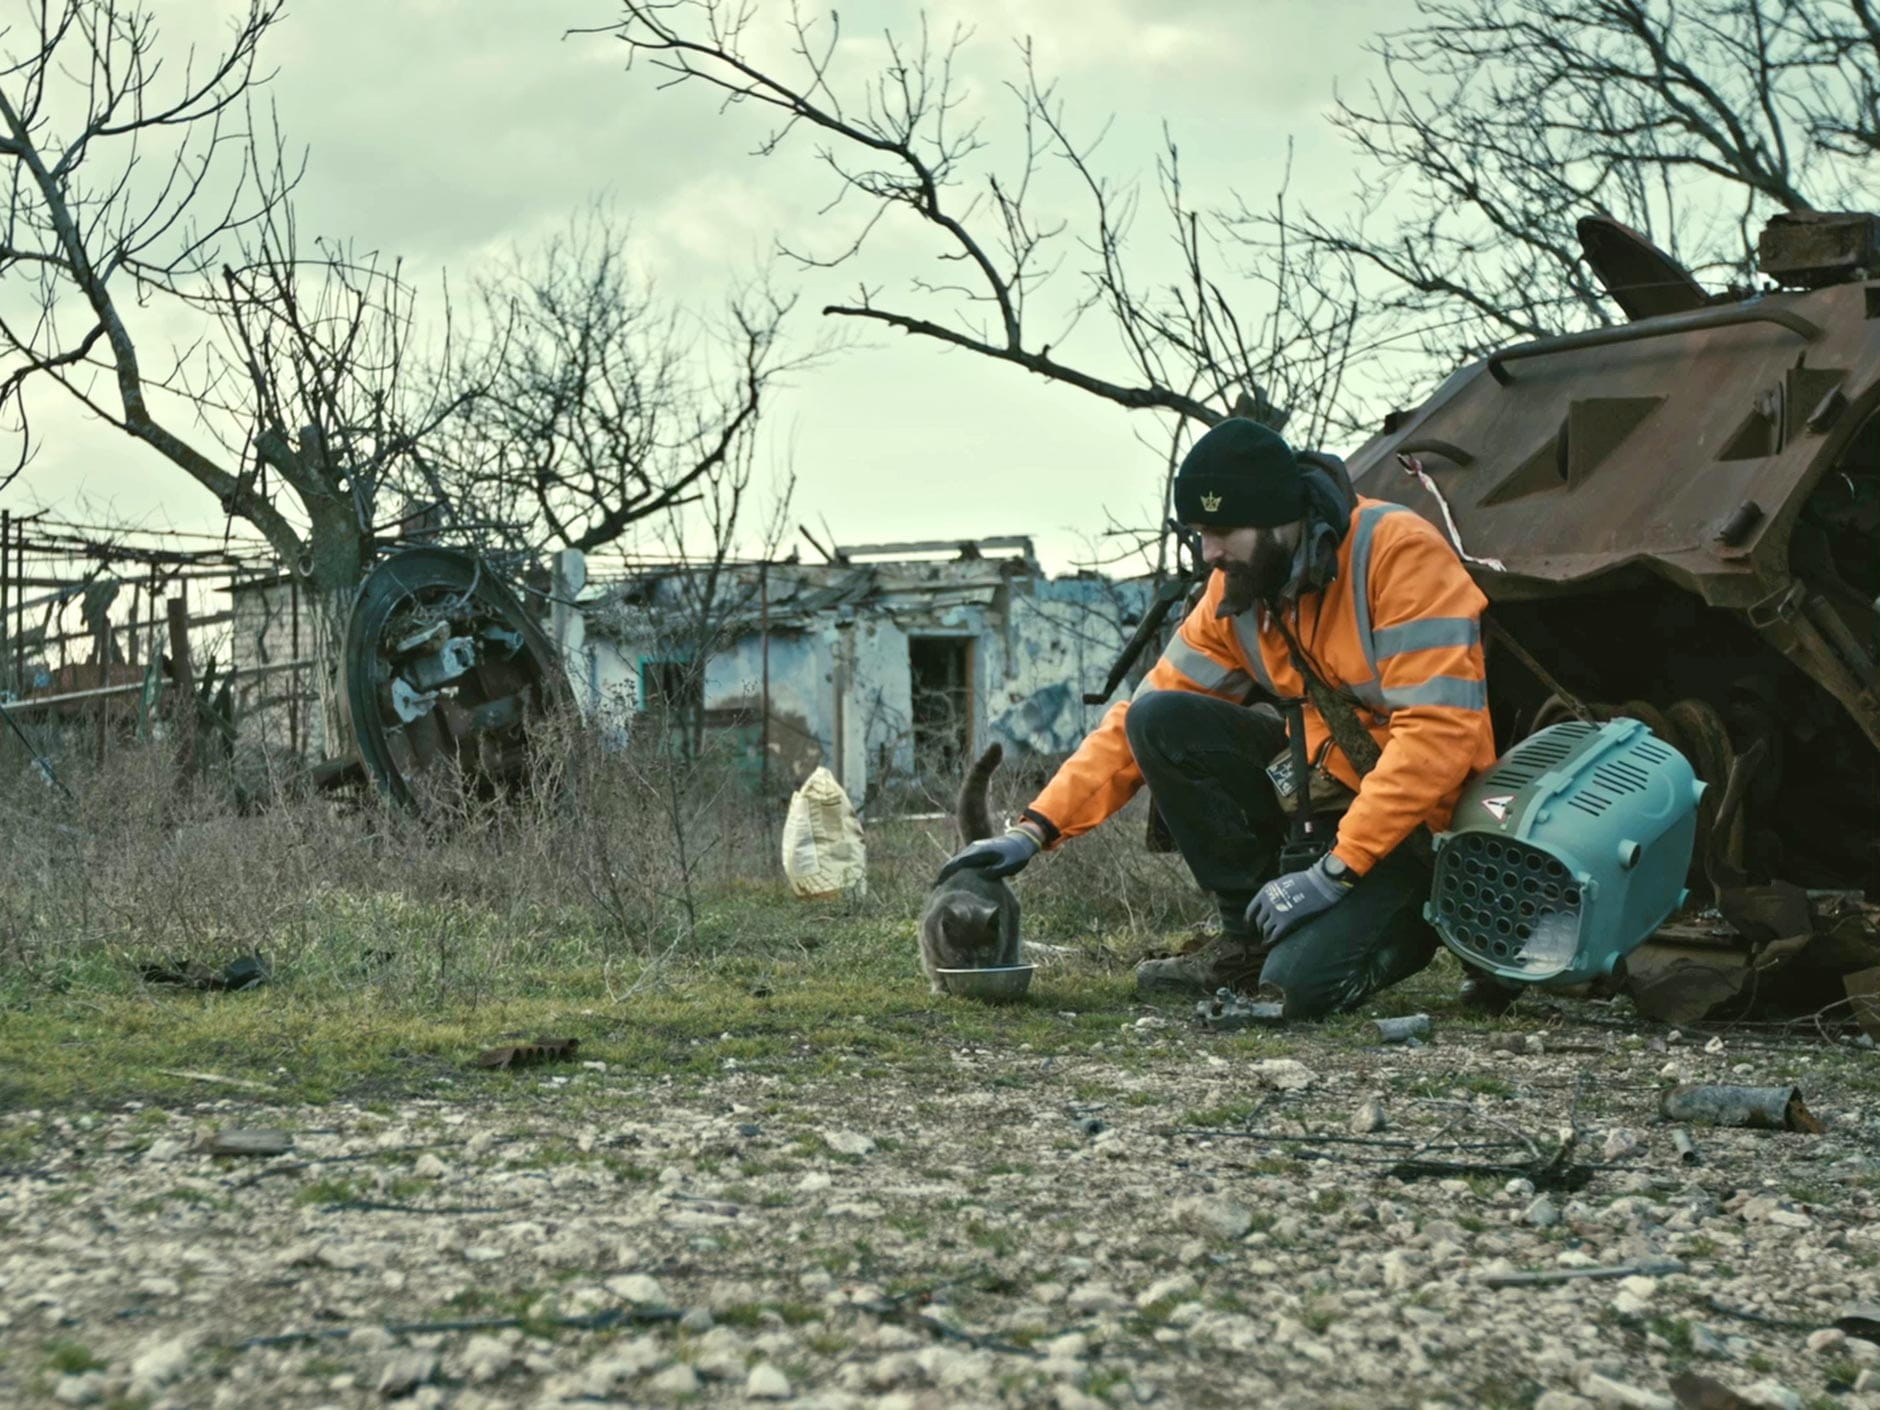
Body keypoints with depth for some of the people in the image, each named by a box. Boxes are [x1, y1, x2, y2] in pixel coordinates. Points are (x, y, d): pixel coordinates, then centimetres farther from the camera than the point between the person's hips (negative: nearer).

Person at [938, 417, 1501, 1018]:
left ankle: (1408, 918, 5)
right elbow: (1138, 720, 3)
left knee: (1305, 981, -29)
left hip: (1426, 820, -7)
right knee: (1160, 722, -13)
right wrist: (1036, 829, -8)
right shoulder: (1235, 590, 0)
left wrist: (1336, 871, -28)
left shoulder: (1399, 553, -21)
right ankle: (1249, 937, -2)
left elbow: (1441, 731, -28)